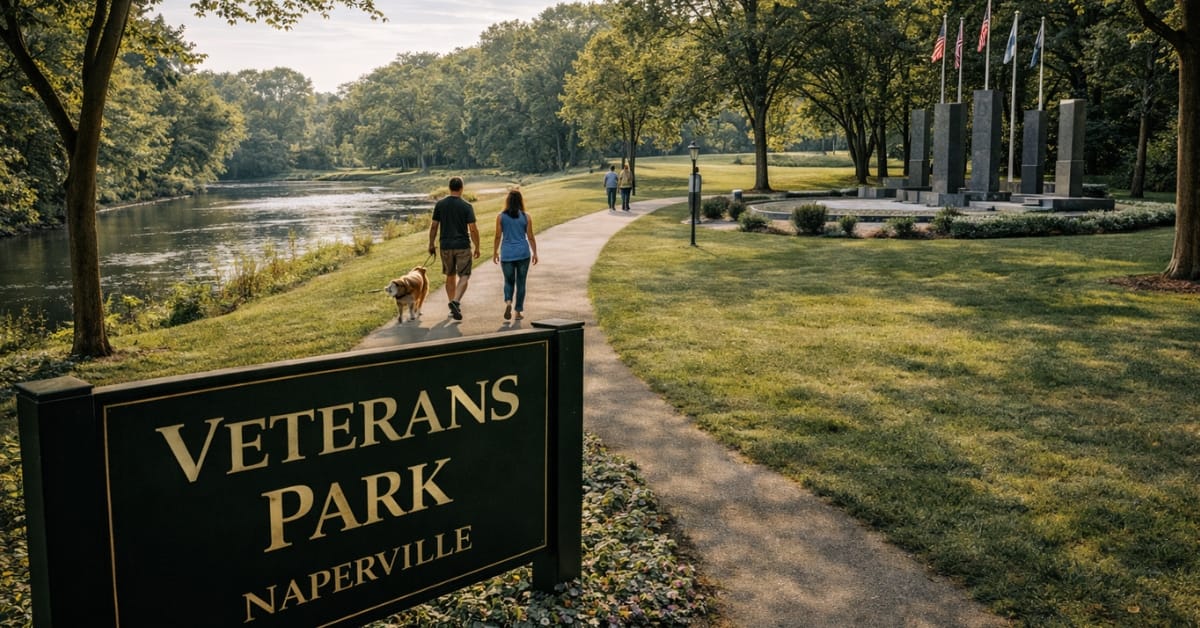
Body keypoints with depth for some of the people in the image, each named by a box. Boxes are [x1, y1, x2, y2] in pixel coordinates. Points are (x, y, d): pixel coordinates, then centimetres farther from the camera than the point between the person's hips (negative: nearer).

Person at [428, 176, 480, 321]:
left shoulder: (440, 205, 1)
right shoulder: (466, 206, -7)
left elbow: (434, 226, 3)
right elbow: (473, 229, -8)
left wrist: (431, 244, 13)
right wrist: (477, 247, 1)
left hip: (446, 246, 3)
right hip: (463, 246, -3)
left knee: (450, 276, 16)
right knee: (464, 276, 0)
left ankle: (453, 303, 21)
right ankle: (456, 301, -20)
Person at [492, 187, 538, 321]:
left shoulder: (501, 216, -4)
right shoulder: (526, 216, -3)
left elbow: (498, 236, -1)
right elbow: (530, 237, 0)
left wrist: (495, 252, 9)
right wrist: (535, 253, 9)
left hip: (507, 254, 0)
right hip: (523, 253, 0)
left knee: (509, 281, 14)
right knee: (521, 282, 10)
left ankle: (508, 302, -13)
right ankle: (519, 311, 12)